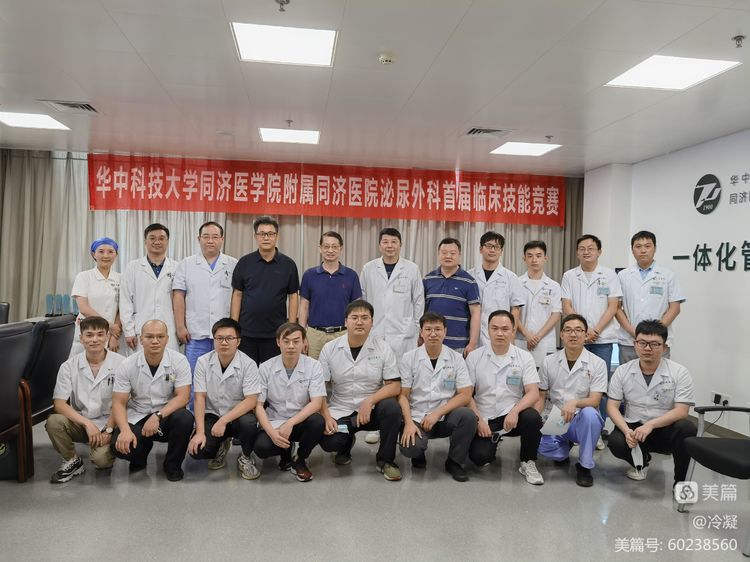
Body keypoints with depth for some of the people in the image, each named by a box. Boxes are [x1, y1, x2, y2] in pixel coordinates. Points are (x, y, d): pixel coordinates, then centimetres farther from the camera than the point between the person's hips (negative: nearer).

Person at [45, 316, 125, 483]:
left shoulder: (120, 363, -9)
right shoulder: (69, 366, -2)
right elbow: (59, 404, -9)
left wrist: (108, 430, -15)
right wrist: (87, 424, -21)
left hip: (107, 424, -3)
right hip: (79, 422, 3)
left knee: (102, 458, -28)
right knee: (54, 422, -26)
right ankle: (72, 461, -1)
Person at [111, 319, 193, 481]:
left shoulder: (179, 361, -11)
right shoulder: (127, 365, -7)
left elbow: (183, 397, -16)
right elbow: (119, 403, -7)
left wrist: (158, 416, -30)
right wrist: (125, 430, -25)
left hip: (168, 415, -1)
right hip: (137, 417, 1)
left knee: (185, 418, -33)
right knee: (120, 446, -27)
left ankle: (172, 465, -3)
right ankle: (139, 458, 14)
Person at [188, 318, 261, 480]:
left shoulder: (248, 364, -14)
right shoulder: (203, 362, -7)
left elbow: (251, 400, -19)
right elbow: (200, 398, -8)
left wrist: (224, 421, -27)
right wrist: (200, 432, -17)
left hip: (238, 415, -2)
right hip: (212, 415, 2)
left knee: (249, 423, -35)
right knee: (196, 450, -23)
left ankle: (245, 458, -2)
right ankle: (220, 447, 15)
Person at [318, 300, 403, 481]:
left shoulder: (383, 348, -4)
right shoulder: (329, 348, -1)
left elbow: (394, 386, -7)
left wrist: (369, 401, -23)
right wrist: (326, 417, -14)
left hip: (372, 410, 0)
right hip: (340, 411, 0)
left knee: (391, 408, -31)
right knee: (328, 442, -27)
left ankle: (385, 460, -5)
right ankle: (347, 442, 14)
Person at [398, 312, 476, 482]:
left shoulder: (456, 358, 1)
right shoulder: (409, 358, 1)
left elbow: (465, 395, -4)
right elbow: (403, 395, -1)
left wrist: (437, 413, -14)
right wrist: (409, 423, -16)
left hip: (446, 417, 1)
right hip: (417, 417, -1)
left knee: (467, 415, -30)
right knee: (409, 448, -30)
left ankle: (455, 462, -3)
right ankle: (418, 453, 11)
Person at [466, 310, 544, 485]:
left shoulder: (524, 357, 0)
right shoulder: (474, 357, 0)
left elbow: (533, 393, -9)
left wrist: (515, 411, -26)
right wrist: (479, 420, -12)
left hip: (512, 416, 1)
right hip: (484, 419, 0)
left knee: (532, 417, -32)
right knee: (479, 457, -23)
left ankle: (528, 463, -4)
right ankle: (492, 443, 16)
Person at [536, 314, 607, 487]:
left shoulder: (597, 364, -3)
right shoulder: (549, 361, 3)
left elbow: (594, 401, -11)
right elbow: (541, 396, 8)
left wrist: (574, 403, -32)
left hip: (581, 421, -1)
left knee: (589, 413, -37)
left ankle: (584, 465, -13)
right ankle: (564, 448, 9)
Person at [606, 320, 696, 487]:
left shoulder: (679, 372, -7)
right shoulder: (622, 371, -1)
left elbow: (681, 411, -14)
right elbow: (612, 406, -2)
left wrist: (651, 425, -28)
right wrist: (627, 431, -21)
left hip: (666, 429, -2)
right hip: (633, 427, 2)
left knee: (686, 428, -33)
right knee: (616, 442, -28)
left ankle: (681, 480, -9)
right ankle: (641, 461, 11)